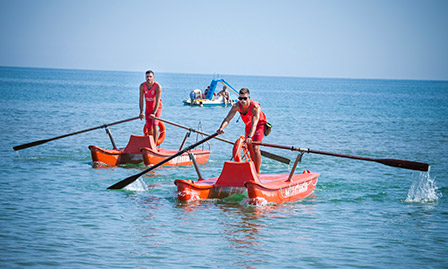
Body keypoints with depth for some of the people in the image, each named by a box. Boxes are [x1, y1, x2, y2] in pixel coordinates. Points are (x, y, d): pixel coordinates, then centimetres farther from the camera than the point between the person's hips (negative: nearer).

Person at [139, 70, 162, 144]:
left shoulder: (158, 86, -25)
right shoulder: (142, 86, -14)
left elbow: (157, 101, -28)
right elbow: (141, 100, -12)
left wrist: (154, 113, -36)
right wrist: (141, 112, -19)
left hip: (157, 108, -4)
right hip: (148, 108, 4)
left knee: (154, 124, -22)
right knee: (149, 127, 7)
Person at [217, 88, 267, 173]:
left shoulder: (255, 107, -37)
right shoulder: (237, 106, -24)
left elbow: (254, 123, -48)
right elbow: (227, 118, -32)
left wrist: (250, 137, -62)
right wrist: (221, 128, -52)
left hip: (260, 124, -6)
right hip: (248, 125, 6)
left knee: (255, 148, -21)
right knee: (250, 149, 17)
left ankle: (258, 173, -13)